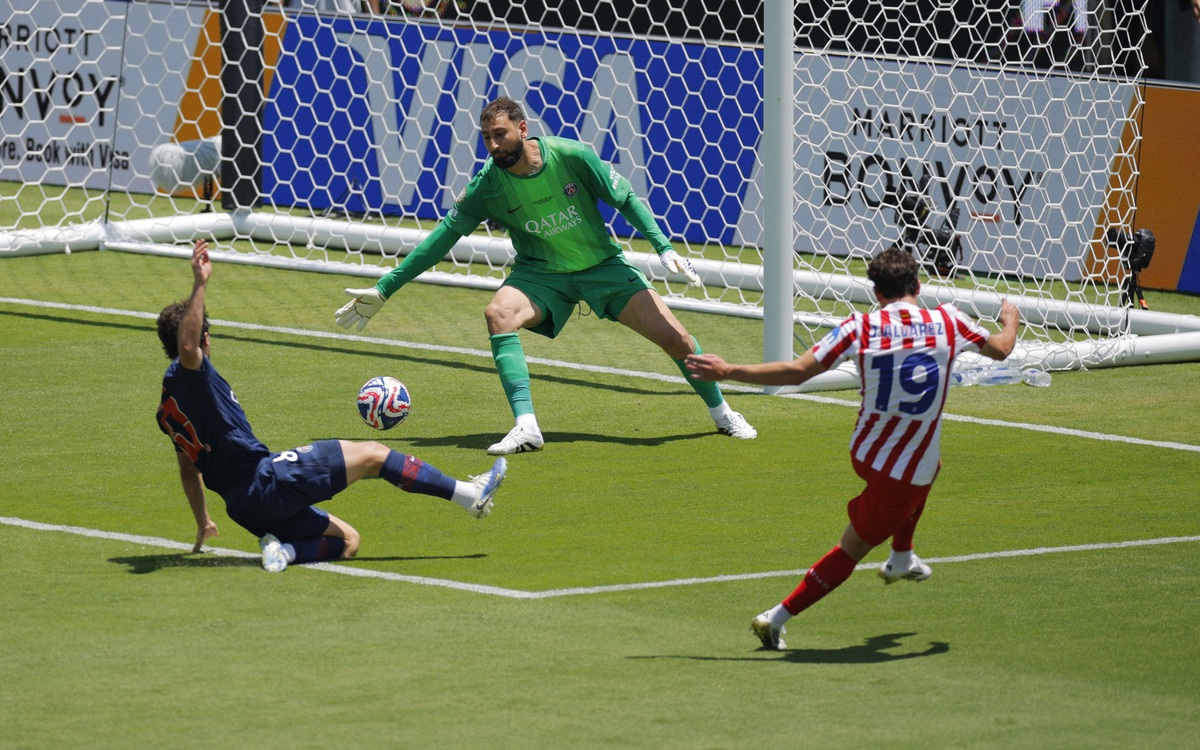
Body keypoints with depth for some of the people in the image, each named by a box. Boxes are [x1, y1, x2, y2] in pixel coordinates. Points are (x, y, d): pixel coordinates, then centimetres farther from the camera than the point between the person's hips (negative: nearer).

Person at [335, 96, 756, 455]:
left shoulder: (571, 156, -19)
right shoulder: (487, 186, -16)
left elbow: (626, 200, -7)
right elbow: (442, 238, -9)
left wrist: (664, 249, -16)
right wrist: (383, 291, -10)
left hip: (602, 265, 0)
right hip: (540, 273, 0)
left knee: (674, 337, -9)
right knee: (499, 313, -32)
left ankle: (720, 412, 20)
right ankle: (525, 427, -32)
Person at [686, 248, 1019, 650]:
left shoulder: (860, 328, -11)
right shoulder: (948, 321, -9)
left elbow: (797, 371, -17)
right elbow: (1000, 348, 12)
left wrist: (727, 372, -11)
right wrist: (1011, 320, 36)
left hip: (864, 451, 4)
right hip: (907, 475, -3)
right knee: (854, 547, 8)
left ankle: (901, 558, 49)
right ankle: (778, 617, -1)